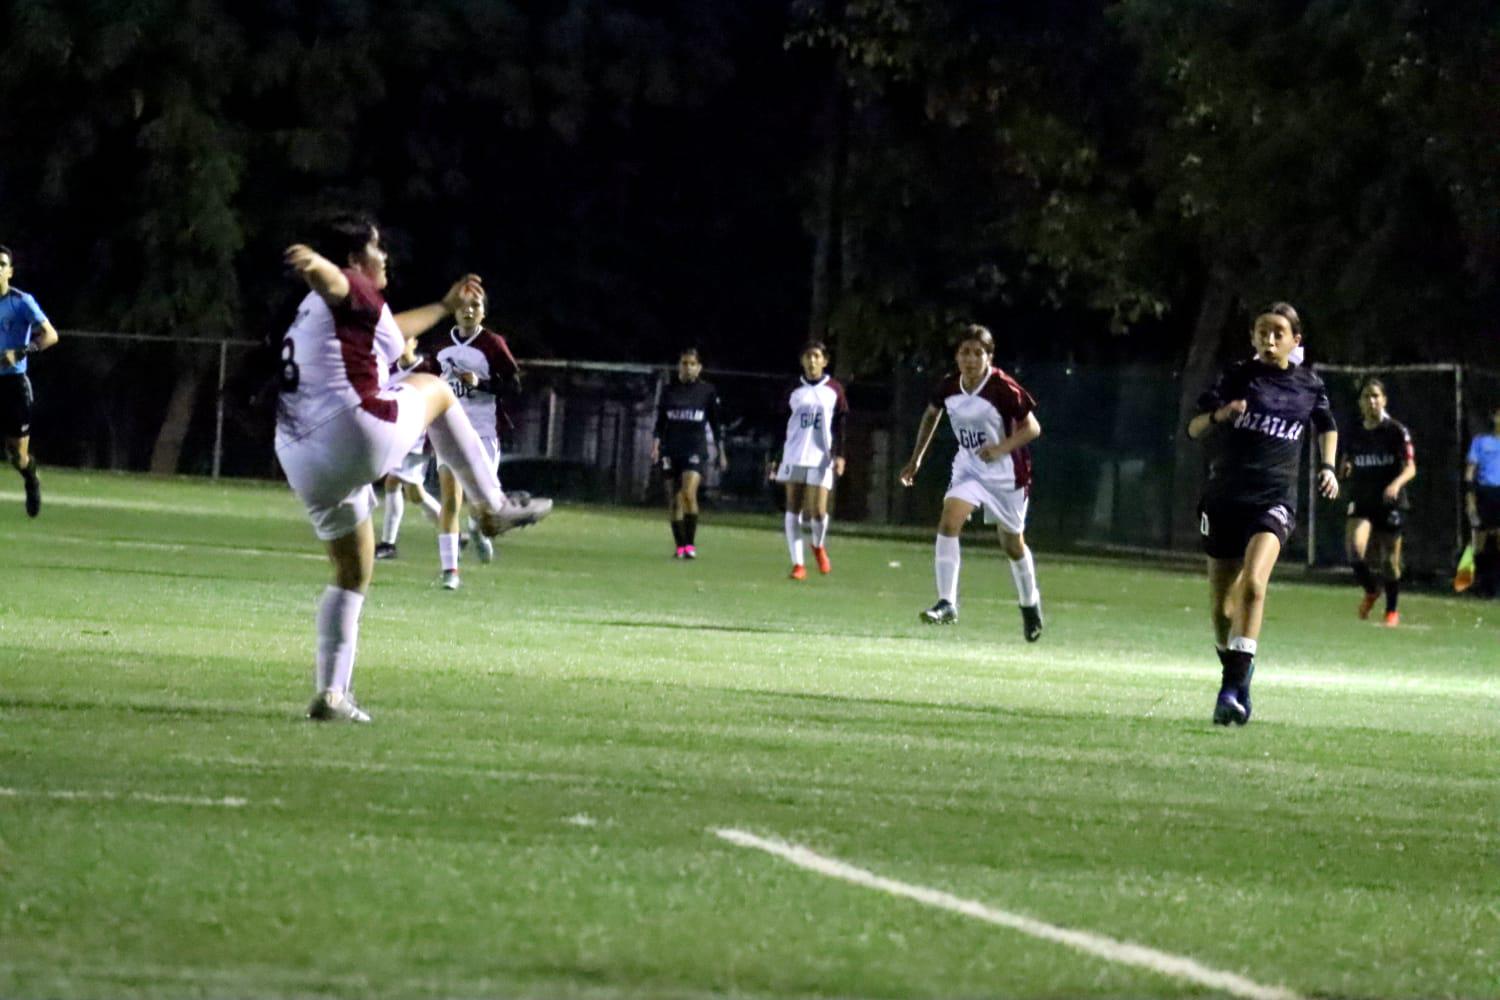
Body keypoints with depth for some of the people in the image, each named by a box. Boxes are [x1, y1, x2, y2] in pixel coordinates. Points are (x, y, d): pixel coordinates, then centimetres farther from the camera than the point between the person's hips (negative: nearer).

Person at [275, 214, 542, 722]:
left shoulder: (314, 313, 28)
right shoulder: (350, 289, -2)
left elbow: (388, 332, 47)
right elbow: (329, 279, -29)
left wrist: (445, 306, 58)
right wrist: (314, 263, -53)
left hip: (306, 465, 9)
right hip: (362, 437, -9)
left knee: (352, 574, 20)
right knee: (431, 387, 20)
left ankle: (331, 691, 12)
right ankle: (494, 506, 24)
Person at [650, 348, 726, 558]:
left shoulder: (707, 391, 3)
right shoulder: (668, 390, 7)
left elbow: (716, 423, 8)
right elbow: (660, 421, 10)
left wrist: (721, 452, 7)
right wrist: (656, 445, -4)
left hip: (696, 449, -3)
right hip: (671, 450, 3)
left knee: (689, 493, -21)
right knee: (674, 500, 2)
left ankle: (691, 544, -13)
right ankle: (680, 546, 10)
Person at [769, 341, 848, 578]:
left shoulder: (834, 390, 5)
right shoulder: (794, 391, 8)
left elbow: (840, 425, 4)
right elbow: (782, 426, 12)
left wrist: (839, 455, -7)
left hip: (821, 458, -2)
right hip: (794, 456, 2)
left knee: (818, 511, -8)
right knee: (793, 510, -3)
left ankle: (819, 546, 25)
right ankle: (797, 564, 1)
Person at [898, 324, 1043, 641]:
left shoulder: (1003, 389, -22)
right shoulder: (948, 388, -7)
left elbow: (1032, 428, -18)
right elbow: (931, 415, 14)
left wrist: (1001, 448, -33)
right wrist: (916, 459, 16)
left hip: (1006, 473, -4)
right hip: (968, 468, 4)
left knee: (1012, 544, 11)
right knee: (948, 522, -20)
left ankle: (1029, 603, 38)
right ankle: (947, 604, -19)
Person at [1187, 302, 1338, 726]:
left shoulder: (1309, 385, 7)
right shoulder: (1236, 377, 2)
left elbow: (1327, 427, 27)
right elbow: (1193, 429, -2)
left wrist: (1327, 466, 10)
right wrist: (1218, 415, -23)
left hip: (1274, 498, -1)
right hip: (1224, 496, 1)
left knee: (1252, 584, -26)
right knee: (1221, 607, 8)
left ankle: (1233, 690, -29)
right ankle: (1235, 670, 36)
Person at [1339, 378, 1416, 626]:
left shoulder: (1397, 432, -3)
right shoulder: (1354, 434, 7)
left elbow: (1410, 467, -7)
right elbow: (1345, 465, 19)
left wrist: (1397, 483, -27)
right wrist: (1345, 471, -6)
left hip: (1390, 503, -2)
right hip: (1361, 503, 2)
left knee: (1389, 561, 3)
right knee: (1354, 548, -21)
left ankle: (1392, 610, 23)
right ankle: (1371, 590, 7)